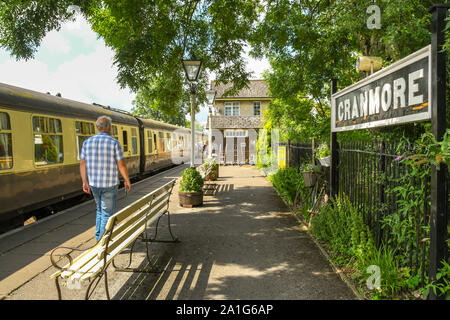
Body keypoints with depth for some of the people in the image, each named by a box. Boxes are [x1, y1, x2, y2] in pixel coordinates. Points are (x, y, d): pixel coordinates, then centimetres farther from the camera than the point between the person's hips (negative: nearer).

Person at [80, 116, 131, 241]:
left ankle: (99, 237, 27)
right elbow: (121, 165, -10)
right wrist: (127, 180, 2)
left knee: (100, 210, 23)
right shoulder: (114, 143, -9)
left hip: (94, 184, 5)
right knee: (107, 214, 3)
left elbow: (82, 163, 0)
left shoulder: (87, 142, 4)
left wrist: (85, 182, 4)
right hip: (110, 184, -5)